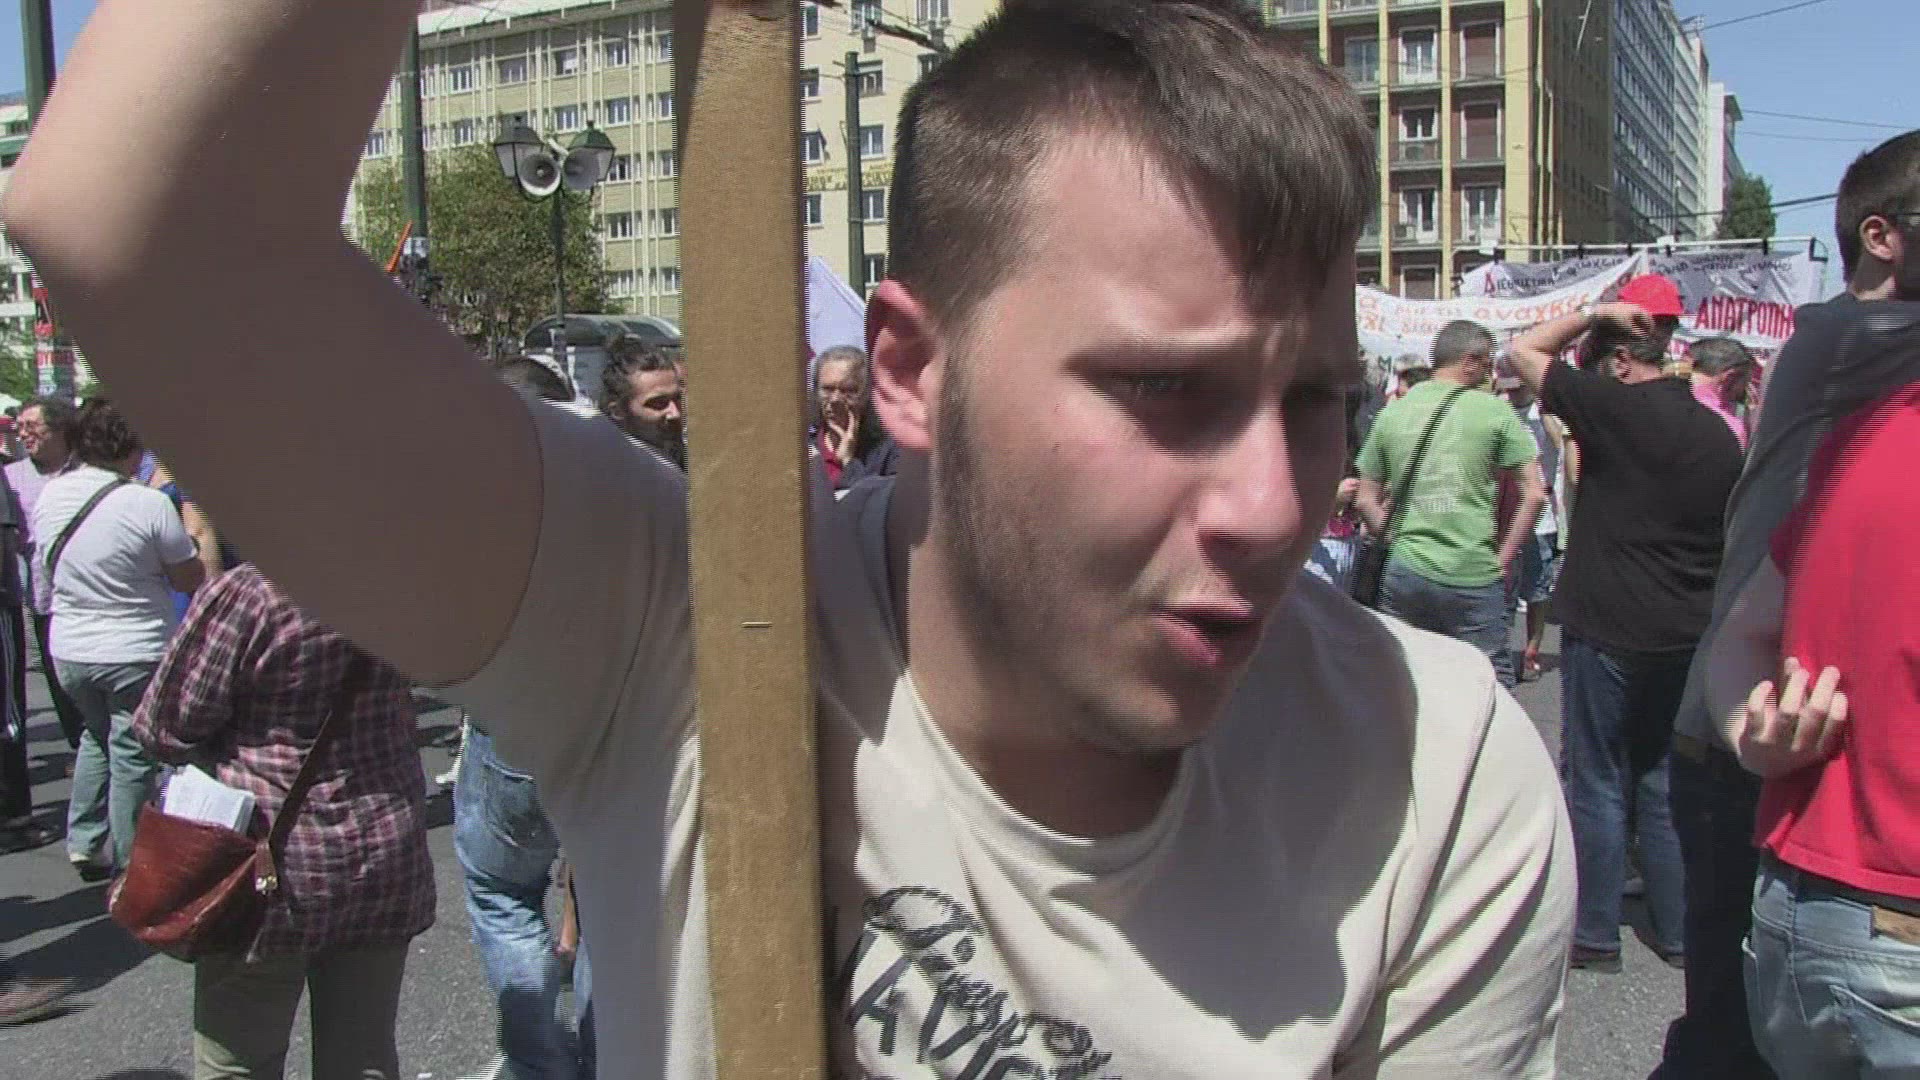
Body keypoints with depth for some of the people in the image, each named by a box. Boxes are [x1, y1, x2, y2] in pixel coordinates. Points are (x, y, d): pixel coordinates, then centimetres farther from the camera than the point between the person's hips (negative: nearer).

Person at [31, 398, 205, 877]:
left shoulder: (48, 496, -2)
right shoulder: (149, 504, -21)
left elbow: (43, 578, 13)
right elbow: (192, 578, -12)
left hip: (68, 651, 6)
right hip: (135, 654, -6)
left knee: (97, 736, 26)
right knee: (132, 754, 7)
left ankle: (84, 843, 27)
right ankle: (130, 868, 15)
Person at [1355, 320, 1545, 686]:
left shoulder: (1391, 413, 7)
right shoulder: (1494, 411, -4)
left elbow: (1365, 501, 11)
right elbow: (1534, 495, -6)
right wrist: (1503, 560, 1)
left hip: (1405, 572, 4)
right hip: (1474, 576, -4)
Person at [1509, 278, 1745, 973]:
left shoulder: (1618, 407, -13)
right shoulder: (1716, 431, 8)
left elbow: (1524, 351, -4)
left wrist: (1596, 314, 2)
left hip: (1610, 630, -7)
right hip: (1689, 635, 7)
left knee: (1597, 783, 4)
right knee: (1663, 782, 16)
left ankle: (1594, 936, 12)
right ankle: (1680, 933, 22)